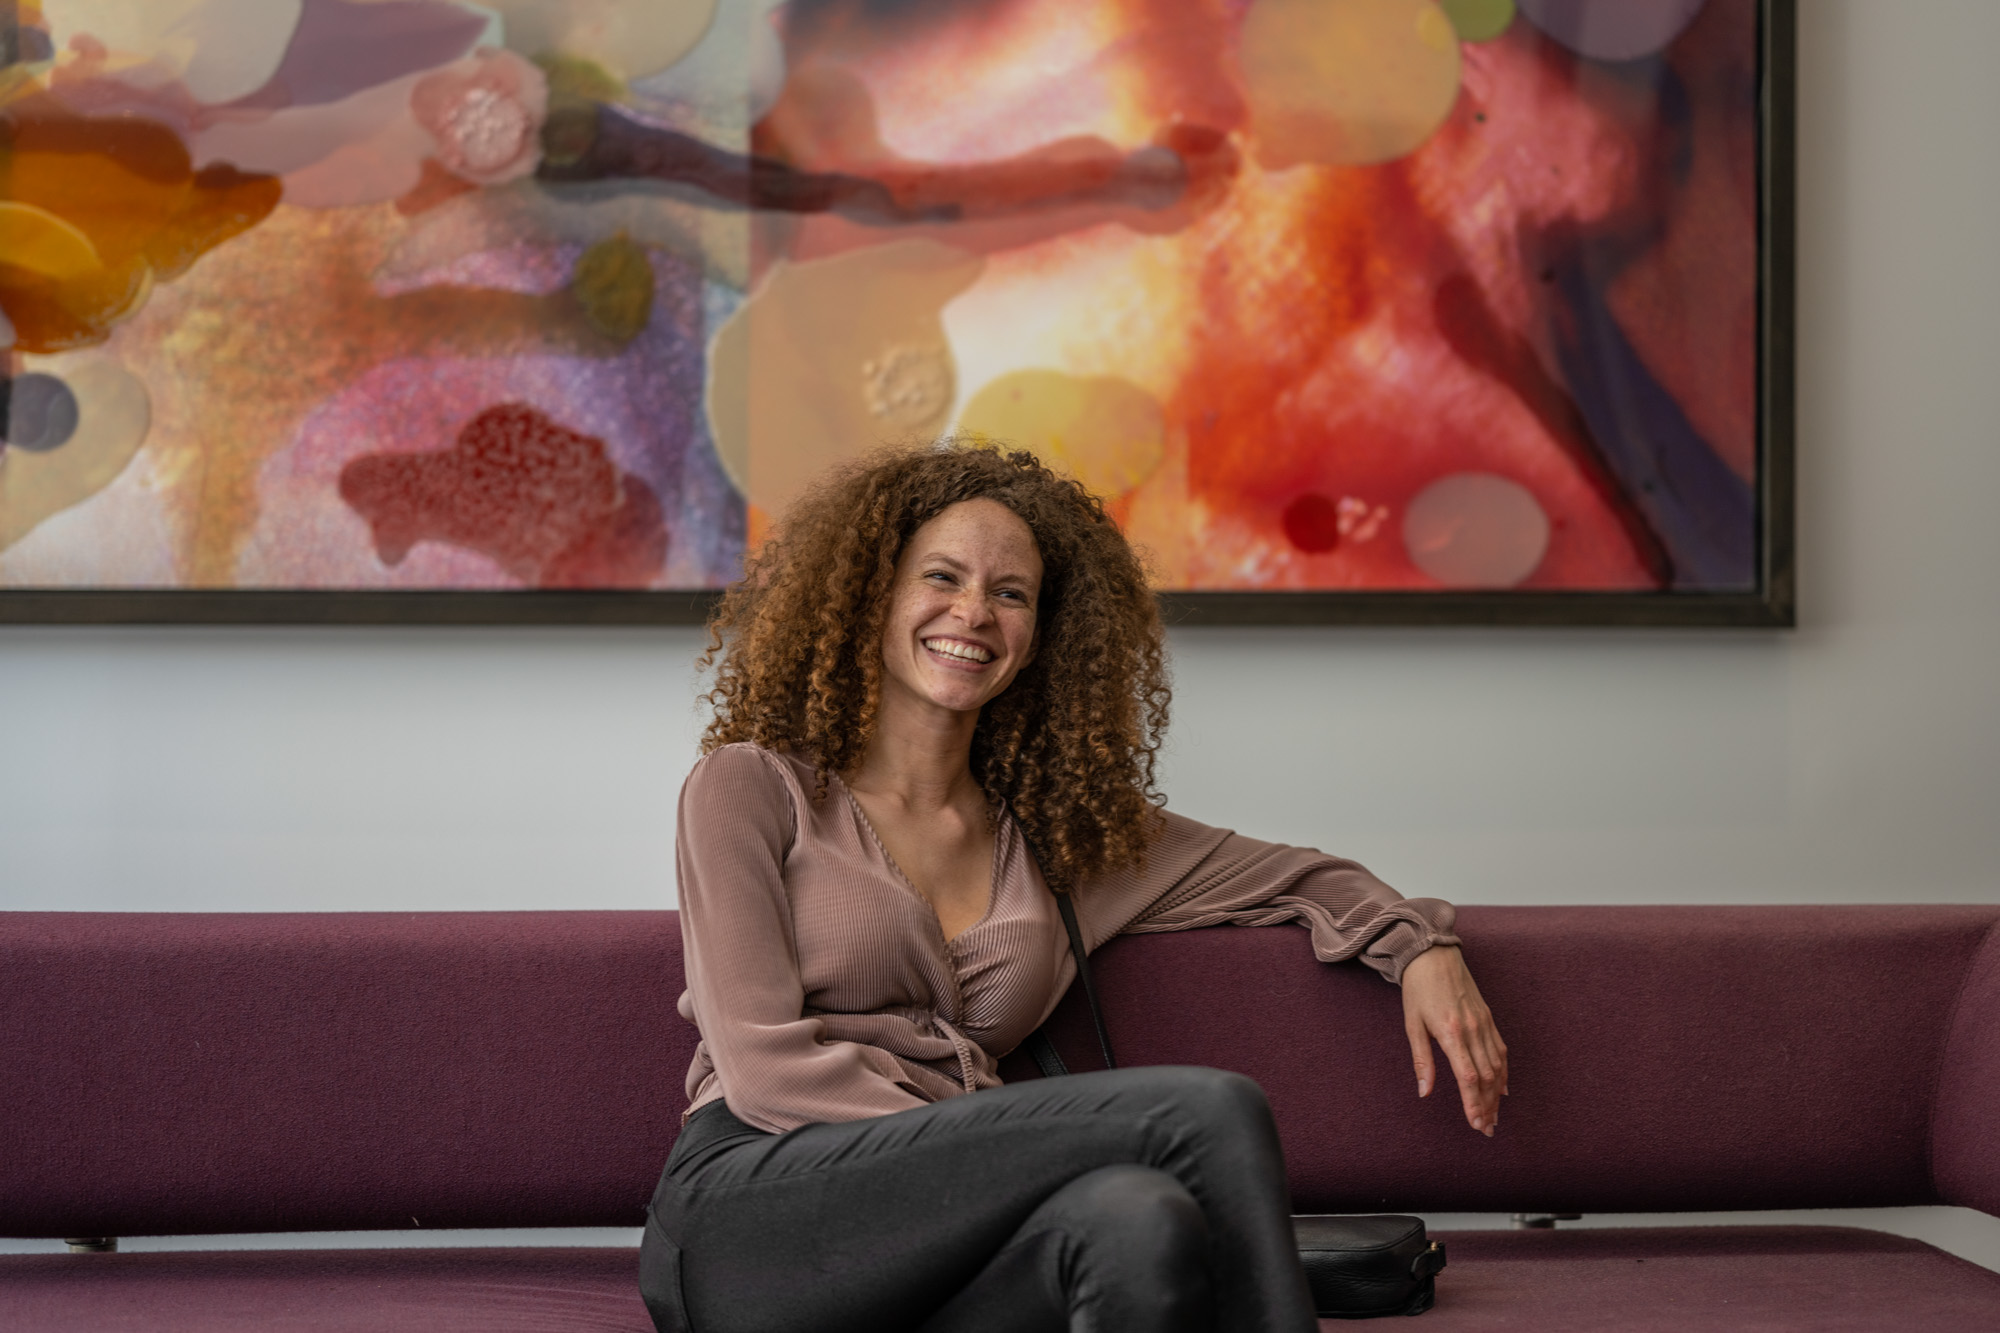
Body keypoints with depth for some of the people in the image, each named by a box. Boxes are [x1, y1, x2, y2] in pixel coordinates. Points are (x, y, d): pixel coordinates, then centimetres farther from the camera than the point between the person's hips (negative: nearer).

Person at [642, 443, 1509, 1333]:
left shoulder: (1049, 833, 22)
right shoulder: (752, 787, 8)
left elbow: (1298, 879, 32)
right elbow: (761, 1065, -3)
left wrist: (1421, 945, 11)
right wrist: (995, 1155, -12)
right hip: (750, 1214, -4)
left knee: (1140, 1222, -36)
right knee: (1209, 1110, -24)